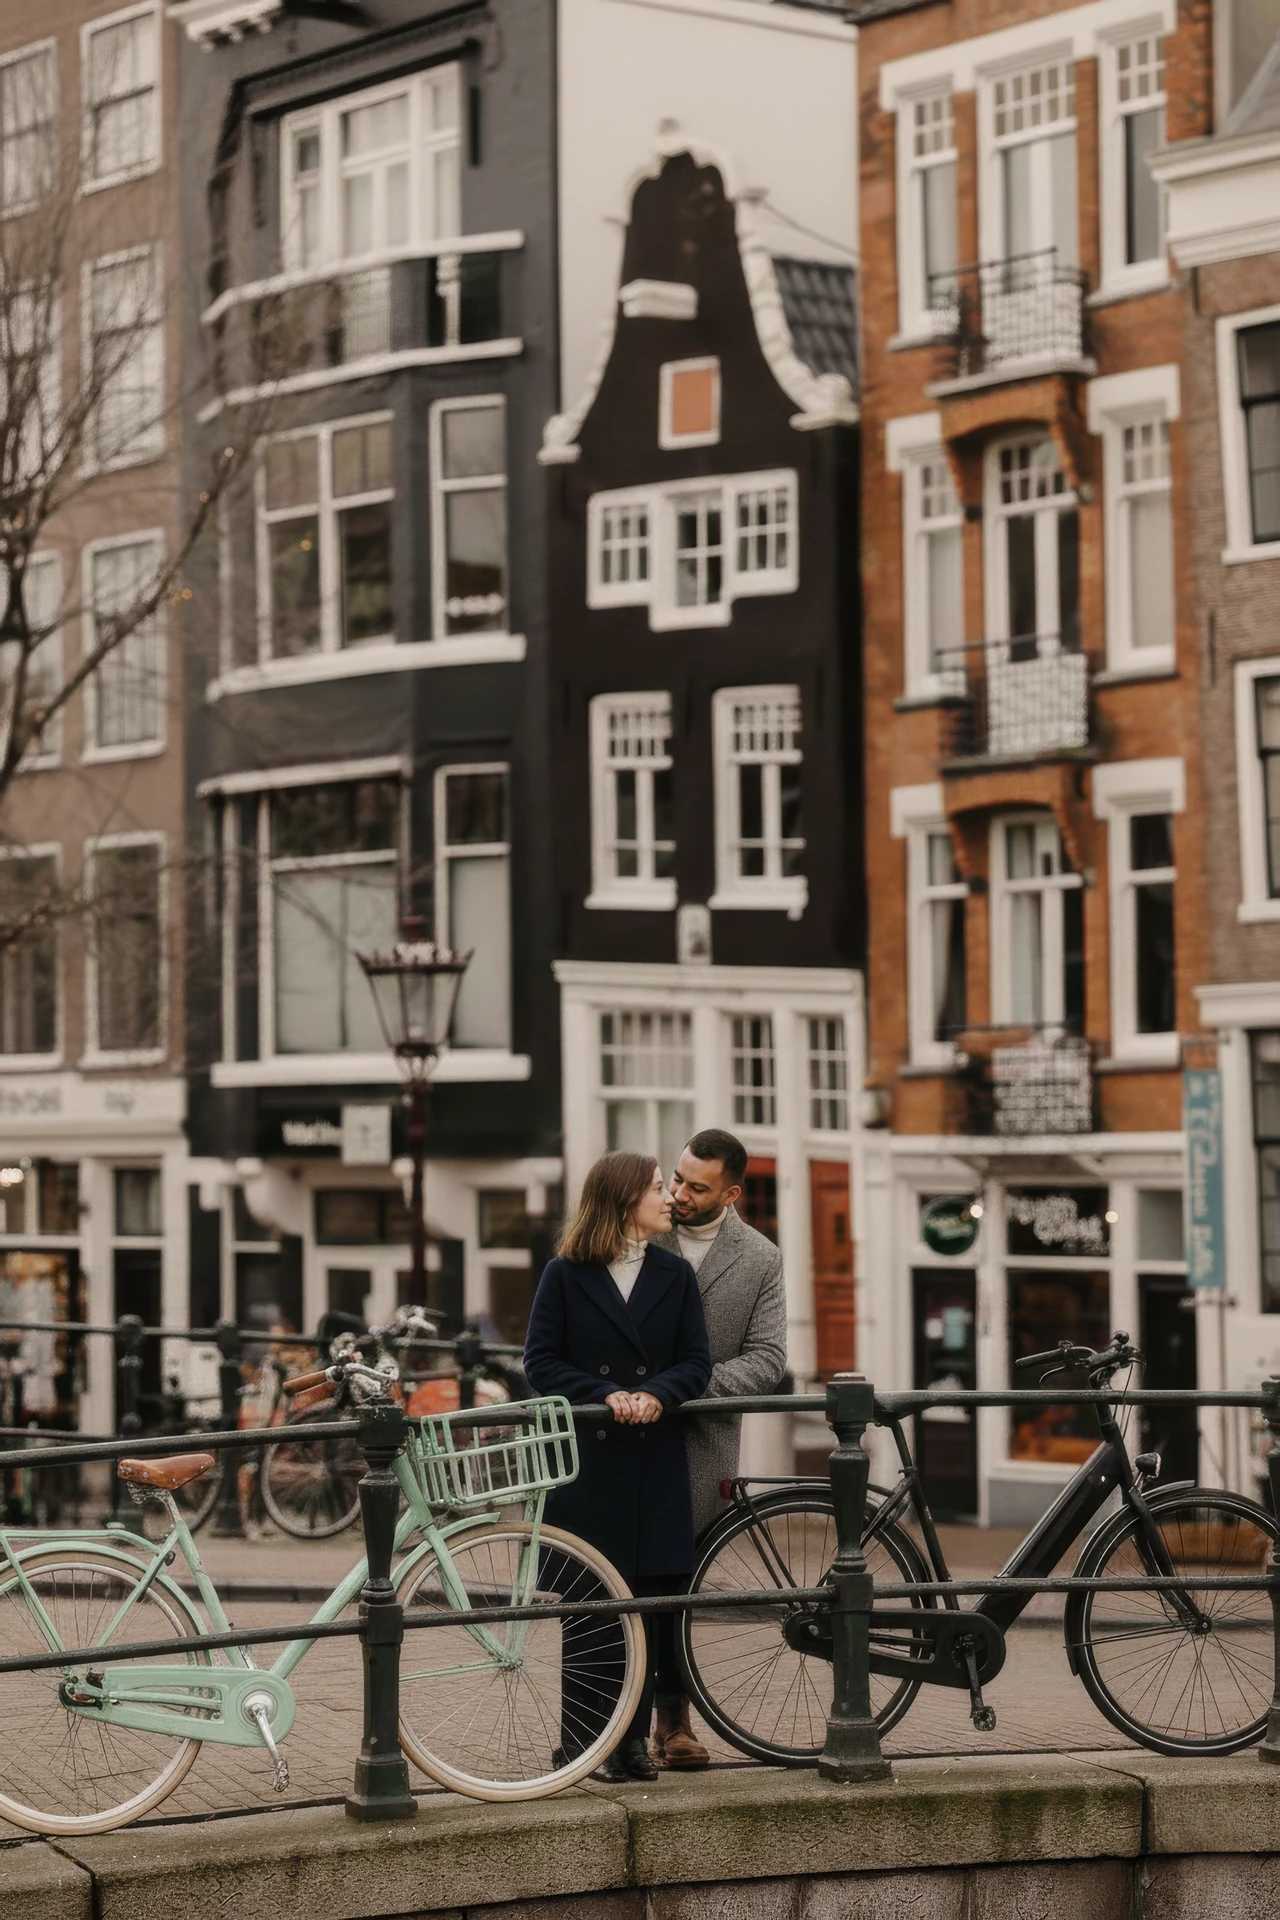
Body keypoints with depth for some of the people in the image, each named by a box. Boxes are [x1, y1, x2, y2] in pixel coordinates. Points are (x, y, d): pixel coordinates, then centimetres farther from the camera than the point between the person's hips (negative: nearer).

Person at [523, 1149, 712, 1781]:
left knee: (647, 1602, 1)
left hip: (655, 1462, 3)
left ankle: (632, 1738, 10)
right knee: (586, 1605, -1)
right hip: (584, 1457, -3)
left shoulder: (675, 1275, 11)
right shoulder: (565, 1275, 2)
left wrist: (656, 1395, -13)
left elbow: (697, 1362, 6)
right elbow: (540, 1361, -2)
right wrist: (608, 1394, -15)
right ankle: (584, 1742, 5)